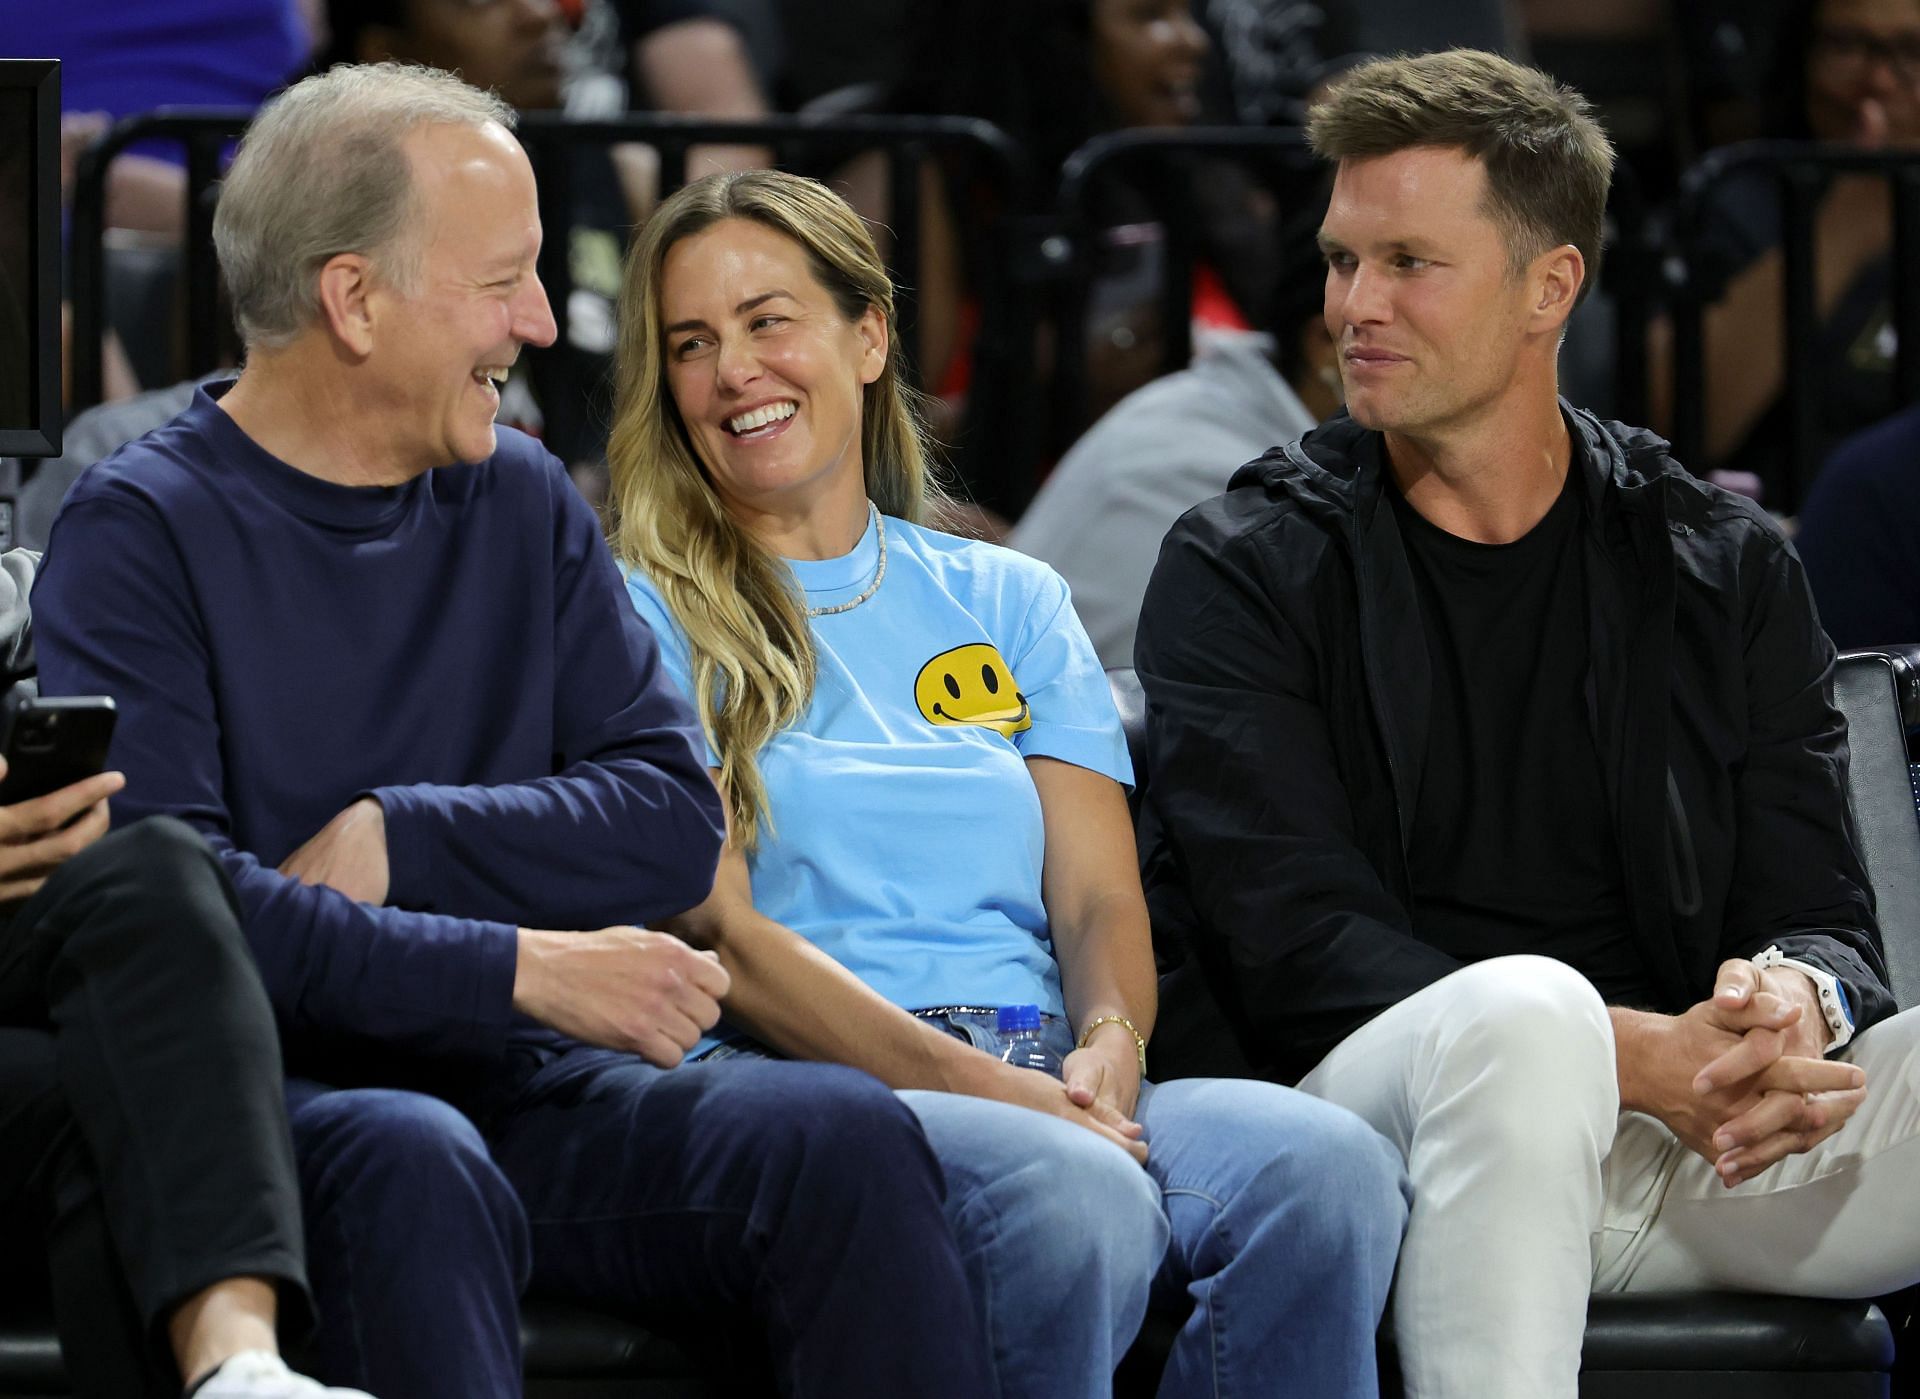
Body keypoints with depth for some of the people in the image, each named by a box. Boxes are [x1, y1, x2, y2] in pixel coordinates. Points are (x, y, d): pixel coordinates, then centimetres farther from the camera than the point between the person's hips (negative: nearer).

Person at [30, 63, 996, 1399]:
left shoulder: (522, 501, 17)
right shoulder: (143, 531, -2)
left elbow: (673, 816, 7)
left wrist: (394, 841, -8)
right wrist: (520, 970, -16)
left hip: (521, 1088, 5)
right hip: (273, 1099, -5)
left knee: (843, 1133, -22)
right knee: (409, 1161, -38)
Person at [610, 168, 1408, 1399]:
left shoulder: (1009, 605, 24)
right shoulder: (647, 619, 10)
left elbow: (1099, 900, 15)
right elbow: (716, 933, -2)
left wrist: (1108, 1045, -11)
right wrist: (979, 1083, -16)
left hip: (1042, 1080, 4)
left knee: (1326, 1166, -29)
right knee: (1074, 1197, -38)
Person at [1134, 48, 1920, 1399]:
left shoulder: (1728, 568, 17)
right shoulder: (1243, 572, 8)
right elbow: (1303, 945, -4)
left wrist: (1794, 1003, -16)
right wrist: (1636, 1057, -18)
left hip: (1715, 1140, 3)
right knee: (1524, 1008, -38)